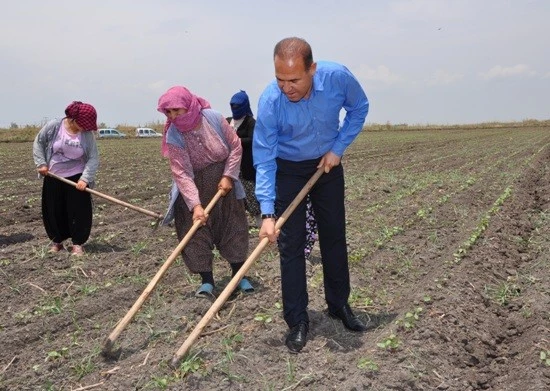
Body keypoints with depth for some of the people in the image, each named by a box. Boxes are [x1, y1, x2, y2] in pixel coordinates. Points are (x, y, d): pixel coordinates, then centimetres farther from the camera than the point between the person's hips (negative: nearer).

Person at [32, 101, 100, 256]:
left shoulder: (88, 135, -13)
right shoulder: (53, 126, -13)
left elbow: (93, 158, -15)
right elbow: (38, 142, 0)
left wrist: (85, 178, -26)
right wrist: (41, 163, -8)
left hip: (77, 178, -1)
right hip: (53, 177, 1)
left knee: (79, 211, -4)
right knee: (54, 211, 9)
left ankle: (77, 244, 8)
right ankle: (57, 241, 26)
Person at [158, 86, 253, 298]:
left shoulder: (213, 118, -16)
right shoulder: (173, 136, -19)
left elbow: (235, 146, -6)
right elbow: (181, 174, -22)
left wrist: (228, 176, -11)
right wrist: (196, 204, -30)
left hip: (222, 181, 1)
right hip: (194, 187, -1)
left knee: (233, 227, 7)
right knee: (196, 231, -4)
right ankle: (207, 281, 7)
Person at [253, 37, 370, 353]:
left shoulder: (338, 77, -25)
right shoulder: (270, 102, -29)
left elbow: (359, 108, -4)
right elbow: (264, 161, -24)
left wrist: (338, 149, -12)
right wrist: (268, 213, -31)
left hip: (328, 164, 2)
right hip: (287, 170, -2)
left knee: (334, 237, 10)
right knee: (291, 245, -4)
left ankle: (339, 304, 28)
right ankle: (297, 321, 8)